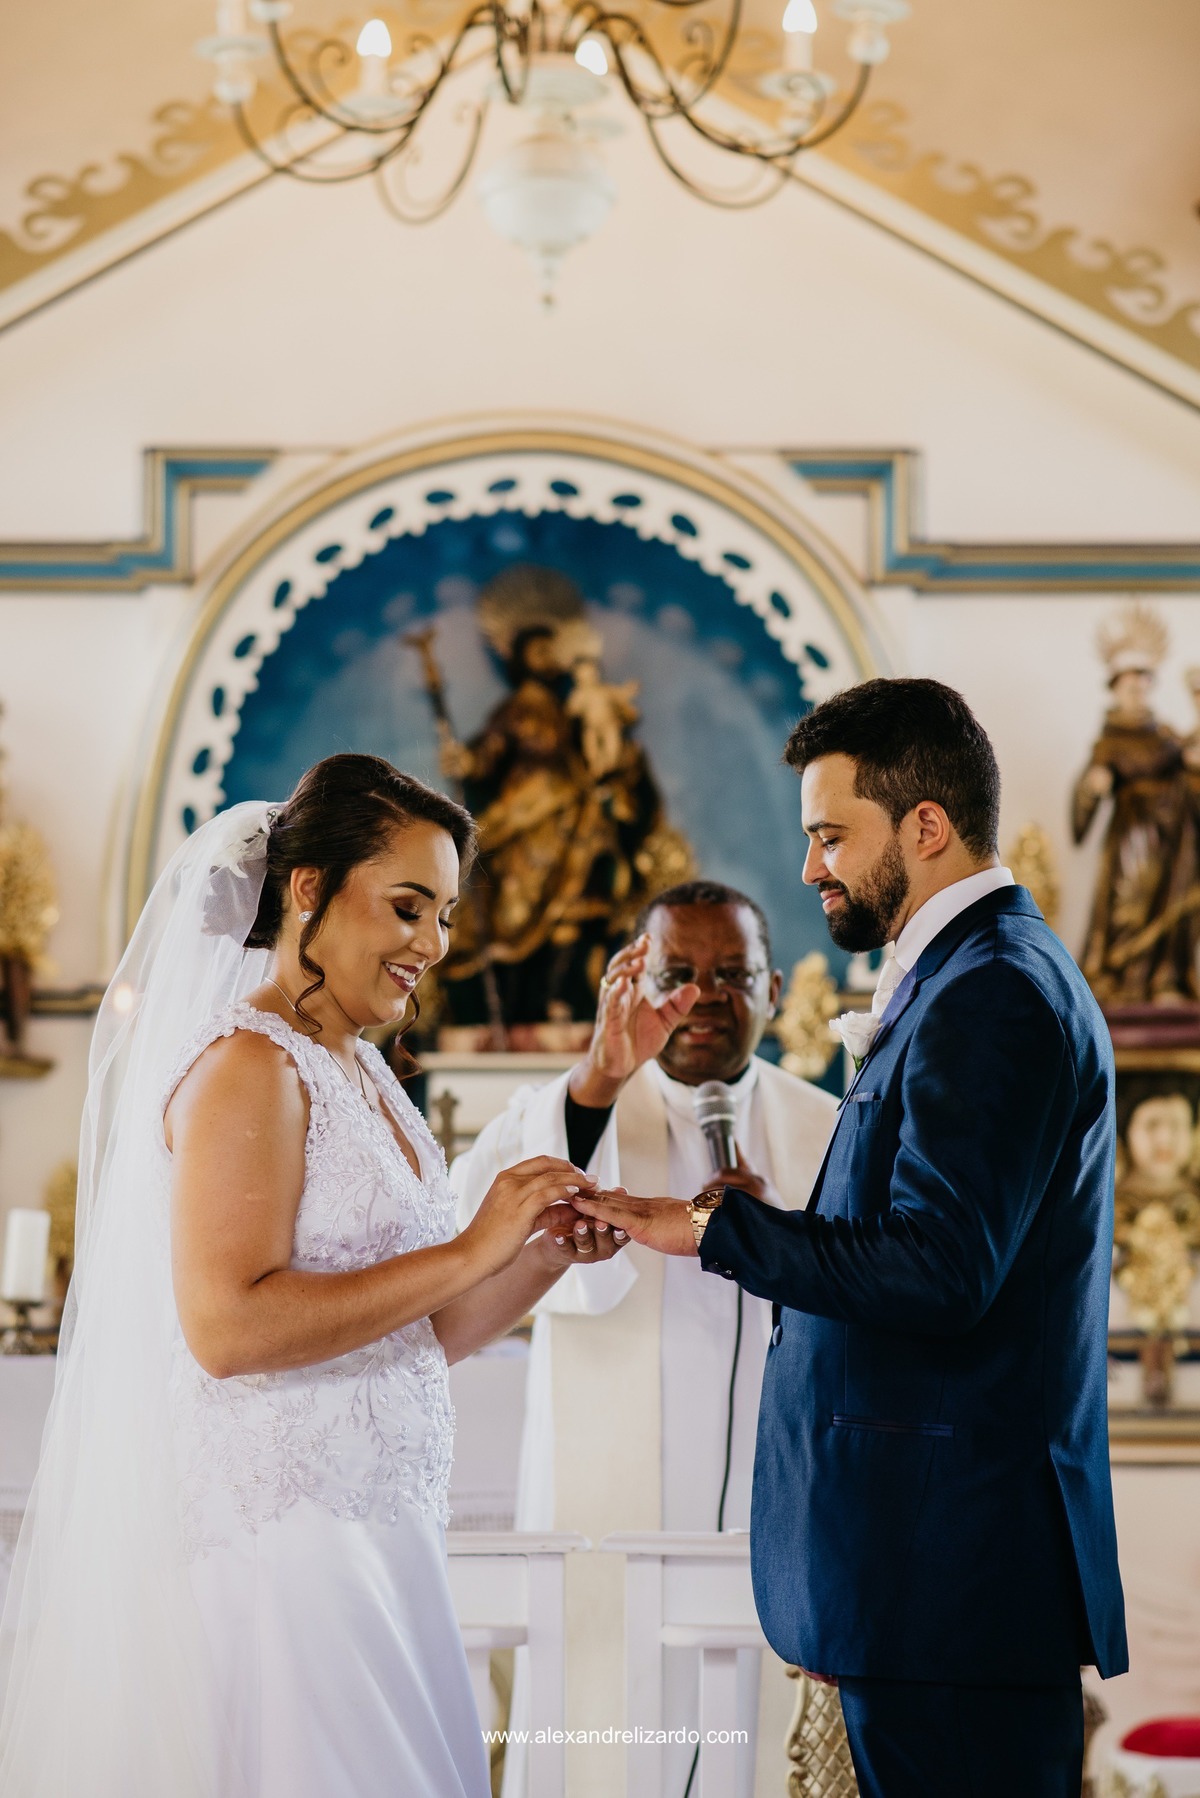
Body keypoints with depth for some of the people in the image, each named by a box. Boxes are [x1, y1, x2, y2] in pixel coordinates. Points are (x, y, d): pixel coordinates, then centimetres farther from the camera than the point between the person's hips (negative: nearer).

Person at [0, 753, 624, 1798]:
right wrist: (473, 1249, -20)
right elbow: (227, 1328, -23)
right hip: (268, 1542, -9)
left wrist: (549, 1250, 1)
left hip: (364, 1532, 9)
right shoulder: (247, 1066, -12)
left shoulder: (359, 1073, 15)